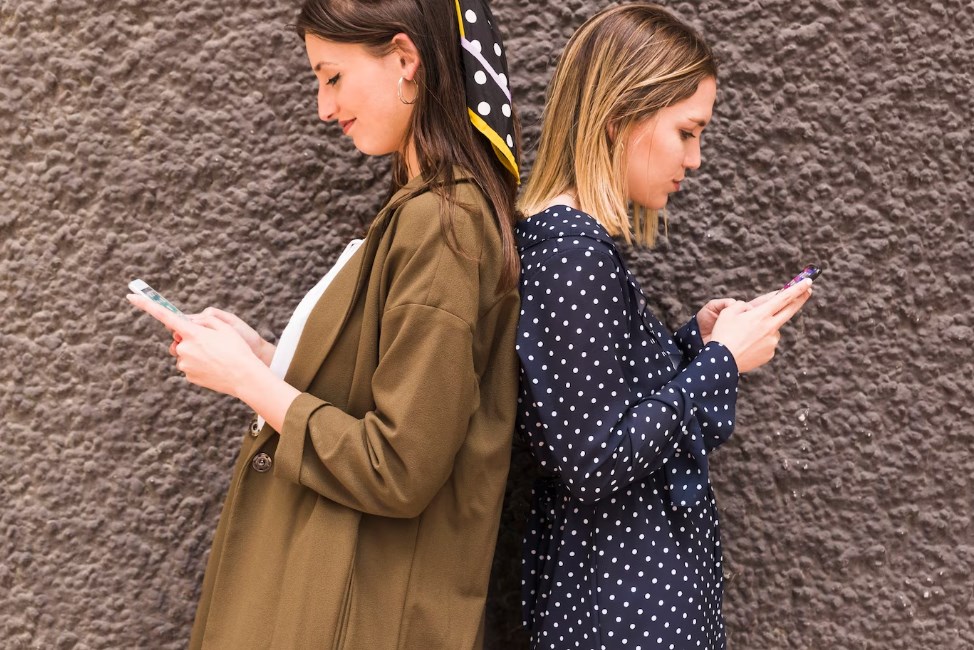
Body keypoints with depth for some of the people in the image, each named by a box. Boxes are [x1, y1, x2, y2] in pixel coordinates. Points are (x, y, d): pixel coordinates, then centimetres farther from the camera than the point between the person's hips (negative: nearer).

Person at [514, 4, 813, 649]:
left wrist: (695, 339, 5)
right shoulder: (574, 249, -21)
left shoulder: (571, 236, 7)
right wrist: (721, 360, -16)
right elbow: (591, 462, -24)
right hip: (622, 597, -9)